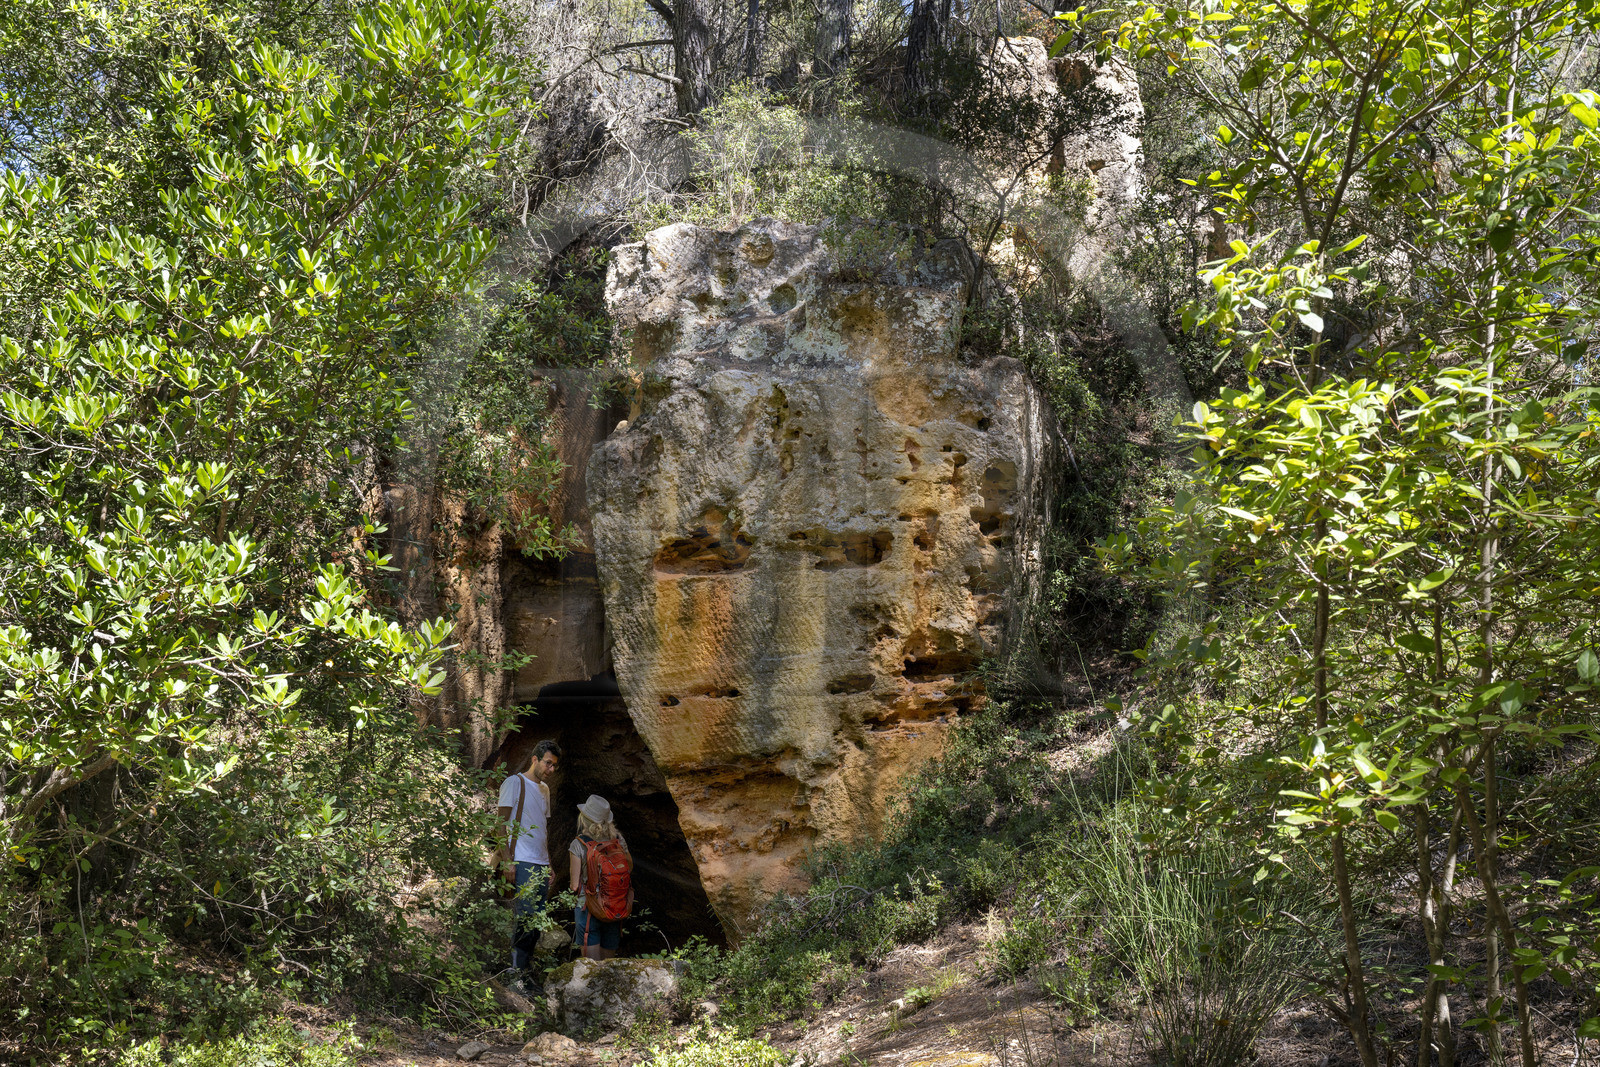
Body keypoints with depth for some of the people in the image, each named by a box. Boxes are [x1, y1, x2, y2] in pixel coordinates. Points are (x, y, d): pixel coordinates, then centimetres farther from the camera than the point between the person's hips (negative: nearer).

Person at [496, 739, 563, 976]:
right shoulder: (515, 783, -4)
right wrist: (507, 860, -16)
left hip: (541, 866, 8)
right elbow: (501, 823, -9)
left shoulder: (544, 789, 20)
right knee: (524, 918, -13)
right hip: (522, 864, -8)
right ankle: (515, 971, -8)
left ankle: (525, 969, 11)